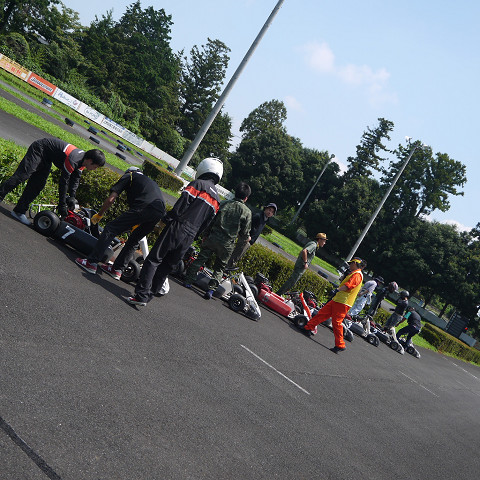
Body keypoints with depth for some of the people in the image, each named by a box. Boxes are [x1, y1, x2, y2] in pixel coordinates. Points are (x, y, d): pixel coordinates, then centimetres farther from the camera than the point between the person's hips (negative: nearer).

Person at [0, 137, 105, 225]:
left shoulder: (83, 159, -7)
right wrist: (62, 205, -23)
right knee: (21, 176, -18)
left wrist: (72, 196, -1)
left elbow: (75, 178, 7)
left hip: (46, 159, 9)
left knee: (38, 186, 2)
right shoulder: (73, 160, -33)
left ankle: (19, 211, 4)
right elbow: (63, 182, -29)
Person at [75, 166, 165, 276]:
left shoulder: (128, 176, 21)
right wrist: (135, 226, 49)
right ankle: (117, 269, 23)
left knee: (110, 229, 0)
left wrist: (99, 215, 28)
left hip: (143, 208, -7)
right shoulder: (151, 181, 40)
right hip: (160, 213, 7)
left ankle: (91, 263, -2)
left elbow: (110, 199, 13)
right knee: (133, 241, 22)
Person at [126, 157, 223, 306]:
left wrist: (166, 219, -7)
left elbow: (181, 205, -13)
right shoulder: (216, 199, 18)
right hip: (189, 237, 6)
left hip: (177, 228, -6)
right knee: (166, 267, 15)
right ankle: (149, 295, 18)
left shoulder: (198, 184, -2)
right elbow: (205, 224, 16)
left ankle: (142, 295, -12)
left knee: (154, 260, -4)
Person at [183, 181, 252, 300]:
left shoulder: (223, 204, 2)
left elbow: (211, 219, 4)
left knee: (200, 259, 14)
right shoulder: (247, 212, -3)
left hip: (212, 238, 1)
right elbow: (245, 233, 1)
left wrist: (206, 235, 13)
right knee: (219, 268, 13)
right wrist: (243, 241, 21)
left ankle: (188, 281, 15)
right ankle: (211, 289, 3)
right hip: (227, 244, -1)